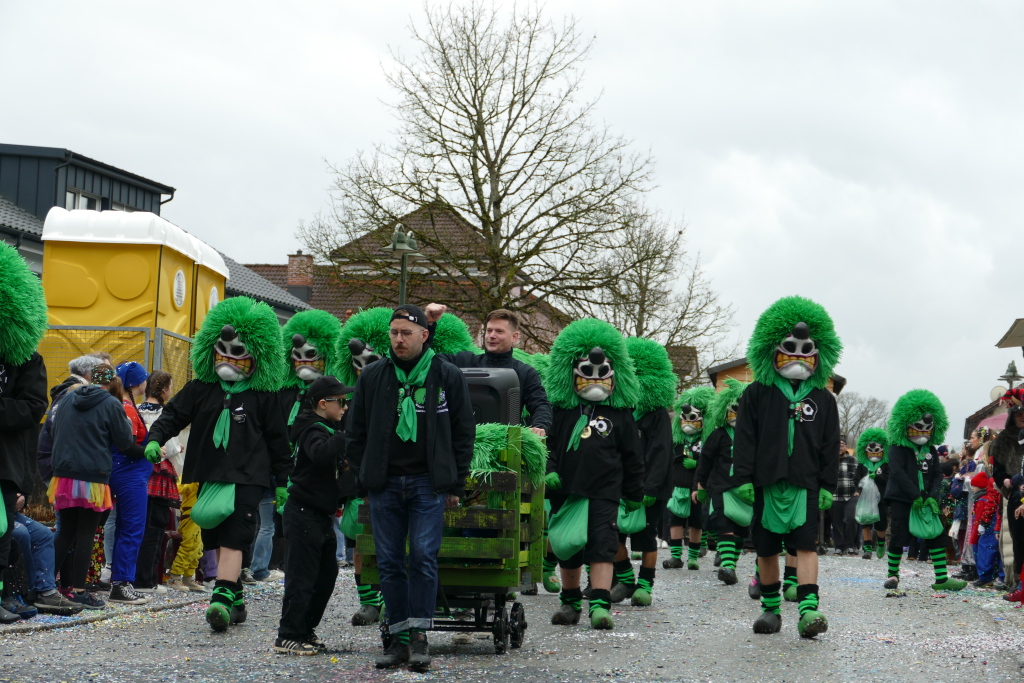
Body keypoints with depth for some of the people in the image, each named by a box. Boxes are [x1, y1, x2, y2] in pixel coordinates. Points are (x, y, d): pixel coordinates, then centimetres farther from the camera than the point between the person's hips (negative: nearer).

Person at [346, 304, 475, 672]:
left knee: (423, 556, -9)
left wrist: (455, 484, 4)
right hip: (385, 484, 2)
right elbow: (356, 432, 14)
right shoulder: (372, 376, 7)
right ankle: (400, 638, 8)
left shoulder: (448, 377, 3)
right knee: (389, 561, 2)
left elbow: (463, 434, 7)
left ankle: (419, 634, -2)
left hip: (428, 484, -2)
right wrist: (366, 475, 7)